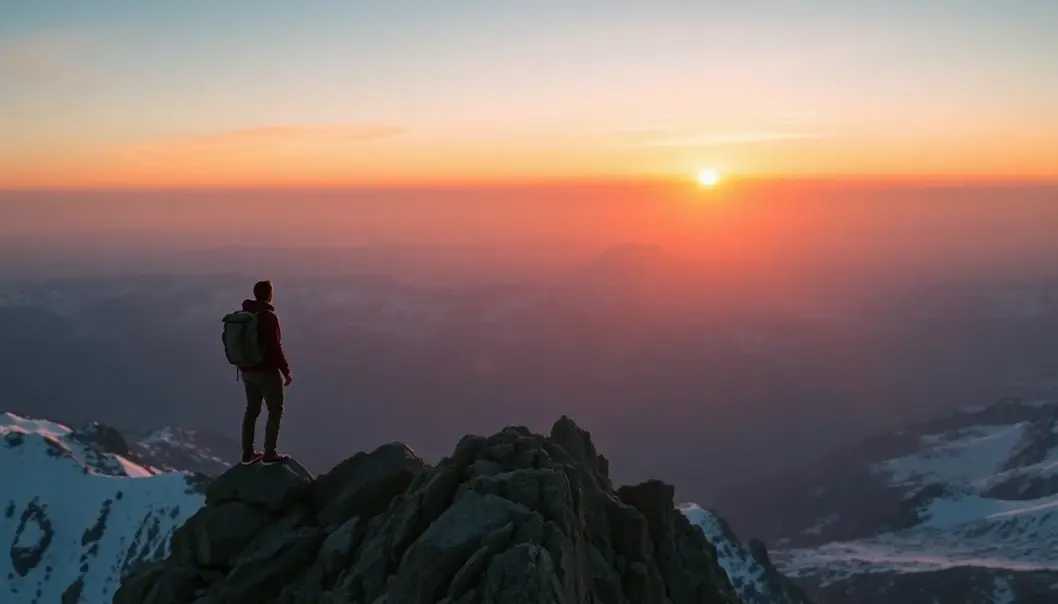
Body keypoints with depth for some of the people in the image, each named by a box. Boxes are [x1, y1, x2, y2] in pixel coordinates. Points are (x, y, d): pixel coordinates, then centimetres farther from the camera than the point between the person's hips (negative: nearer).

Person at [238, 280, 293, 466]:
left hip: (247, 371, 7)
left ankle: (248, 453, 21)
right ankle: (269, 454, 6)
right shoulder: (268, 317, -19)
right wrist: (286, 371, -13)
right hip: (267, 372, -7)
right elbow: (275, 348, -21)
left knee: (251, 410, 16)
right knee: (275, 411, 5)